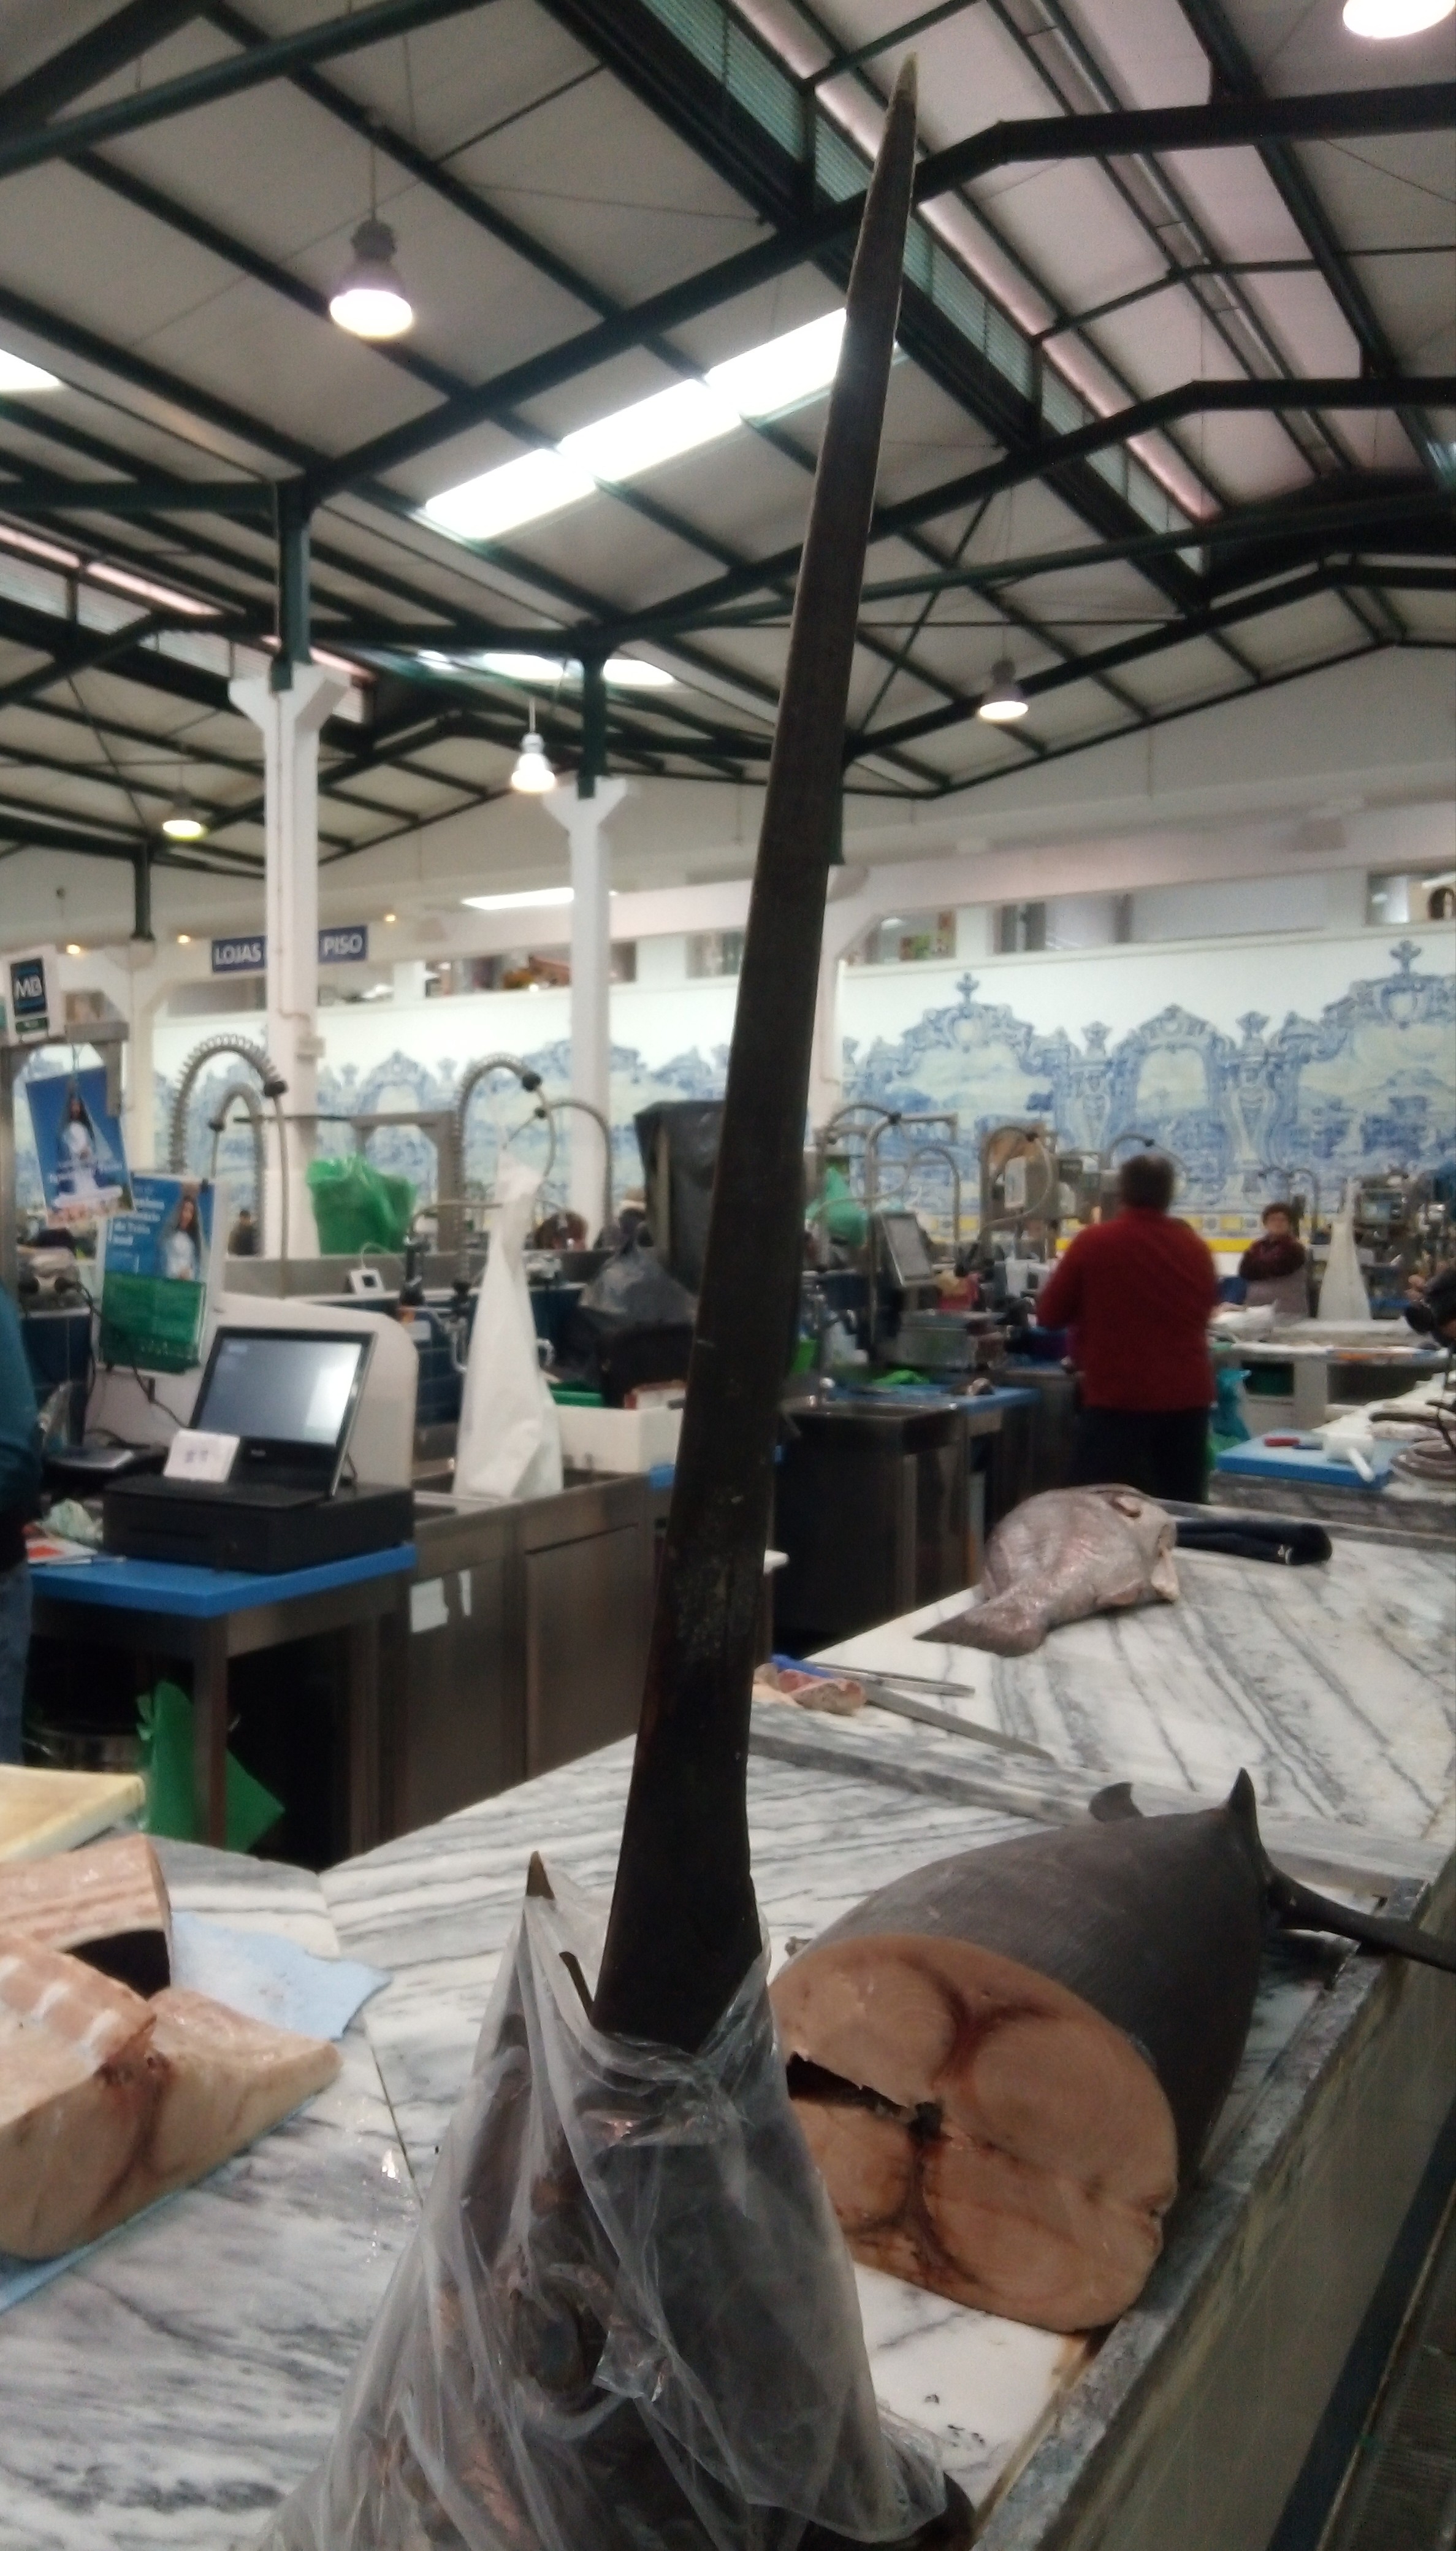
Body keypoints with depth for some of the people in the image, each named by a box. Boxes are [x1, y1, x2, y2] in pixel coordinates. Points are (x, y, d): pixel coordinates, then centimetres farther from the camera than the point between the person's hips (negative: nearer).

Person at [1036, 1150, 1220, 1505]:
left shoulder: (1094, 1242, -7)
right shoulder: (1196, 1248, 6)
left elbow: (1049, 1315, 2)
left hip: (1119, 1399, -4)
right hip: (1188, 1396, 5)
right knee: (1181, 1511, 10)